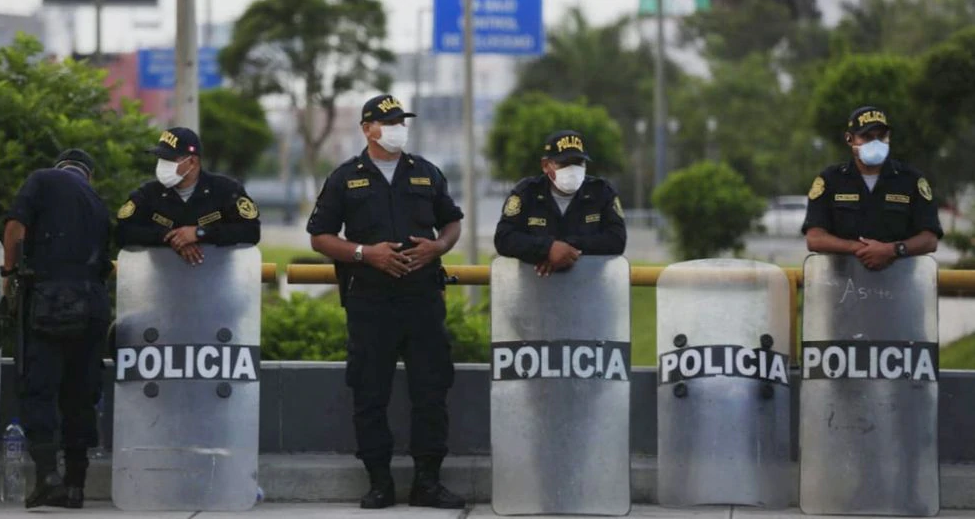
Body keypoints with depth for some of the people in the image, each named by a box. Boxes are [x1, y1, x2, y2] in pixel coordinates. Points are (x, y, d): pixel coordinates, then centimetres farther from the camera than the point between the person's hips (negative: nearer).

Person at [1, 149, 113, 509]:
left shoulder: (43, 180, 6)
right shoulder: (98, 203, 21)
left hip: (48, 297, -4)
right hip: (93, 300, 5)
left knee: (38, 387, -4)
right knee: (80, 394, 10)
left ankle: (46, 472, -18)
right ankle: (75, 483, 11)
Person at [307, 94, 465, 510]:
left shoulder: (427, 174, 12)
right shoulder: (345, 178, 5)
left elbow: (452, 222, 20)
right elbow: (320, 237, 4)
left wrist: (437, 246, -2)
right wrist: (364, 252, -11)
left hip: (423, 298, 2)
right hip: (369, 300, -2)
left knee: (431, 391, 0)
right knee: (370, 394, 1)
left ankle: (427, 481, 7)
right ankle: (379, 482, 9)